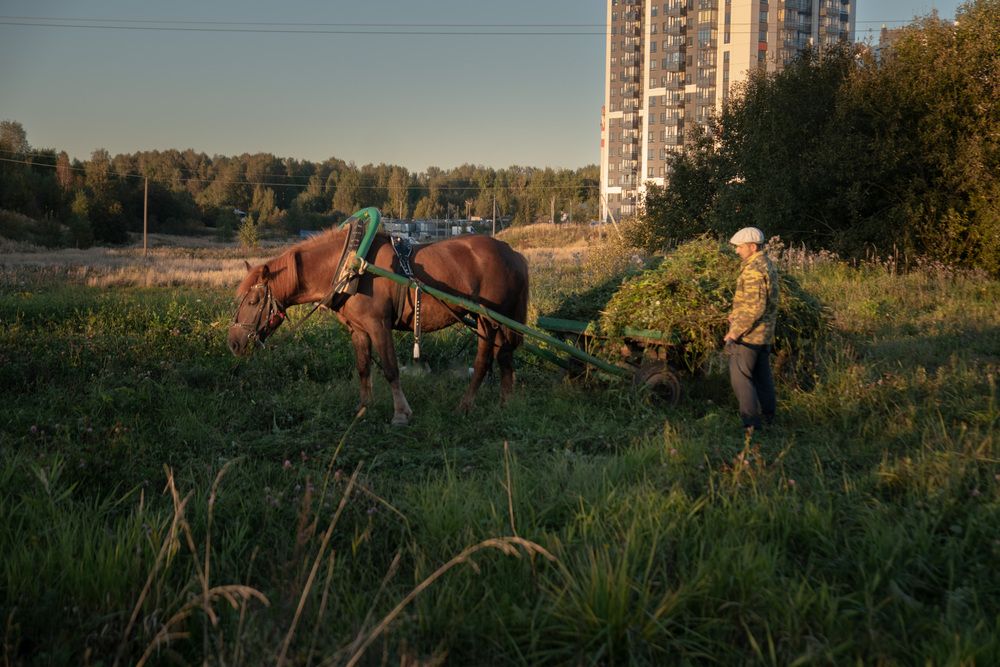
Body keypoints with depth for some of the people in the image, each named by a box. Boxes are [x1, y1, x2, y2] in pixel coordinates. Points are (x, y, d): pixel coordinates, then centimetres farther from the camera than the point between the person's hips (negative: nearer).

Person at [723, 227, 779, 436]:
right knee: (762, 375, 17)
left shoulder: (753, 270, -20)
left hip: (749, 334, -10)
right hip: (765, 334, 10)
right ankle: (768, 417, 26)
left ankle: (750, 422, -9)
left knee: (740, 376, -6)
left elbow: (755, 308, -25)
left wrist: (735, 331, -19)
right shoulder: (768, 266, 13)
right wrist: (737, 314, 18)